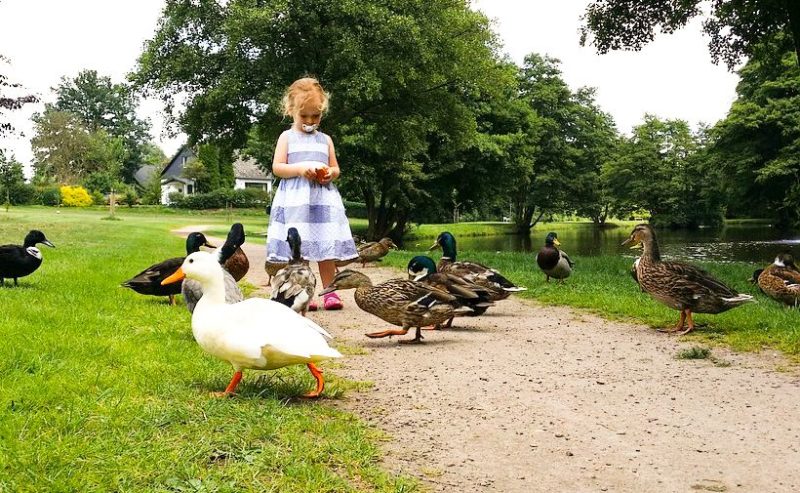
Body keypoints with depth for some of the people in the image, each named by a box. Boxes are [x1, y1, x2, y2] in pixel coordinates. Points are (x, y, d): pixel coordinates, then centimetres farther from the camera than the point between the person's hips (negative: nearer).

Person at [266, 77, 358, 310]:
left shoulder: (325, 140, 16)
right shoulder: (287, 137, 7)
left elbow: (336, 168, 18)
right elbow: (277, 167, -1)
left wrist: (331, 173, -5)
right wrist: (300, 168, -15)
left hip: (323, 198, 3)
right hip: (295, 200, -3)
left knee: (326, 246, -1)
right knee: (296, 248, -6)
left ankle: (329, 292, 4)